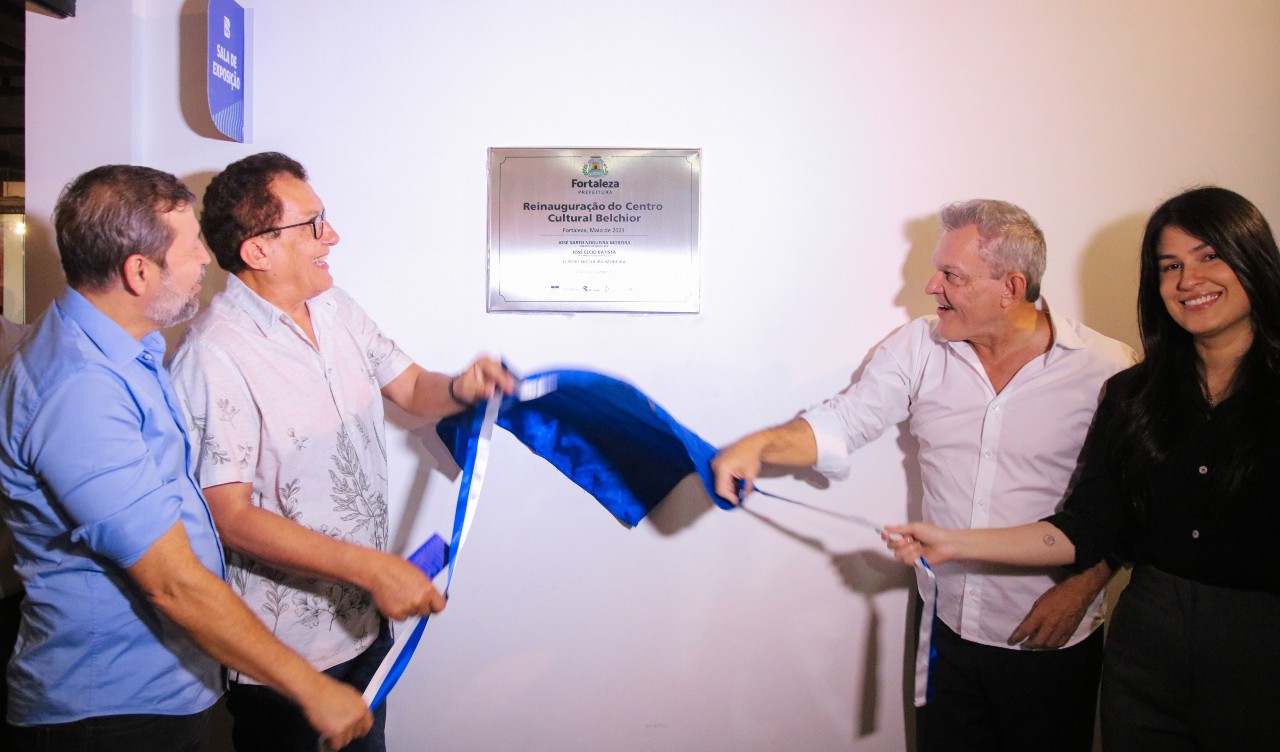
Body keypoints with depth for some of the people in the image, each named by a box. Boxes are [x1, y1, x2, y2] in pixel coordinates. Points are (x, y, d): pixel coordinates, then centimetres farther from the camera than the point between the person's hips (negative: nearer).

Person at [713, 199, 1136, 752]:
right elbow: (840, 424, -6)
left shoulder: (1105, 368, -11)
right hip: (948, 628, 3)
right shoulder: (918, 348, -2)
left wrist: (1080, 589, -12)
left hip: (1050, 643, -2)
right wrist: (762, 445, -23)